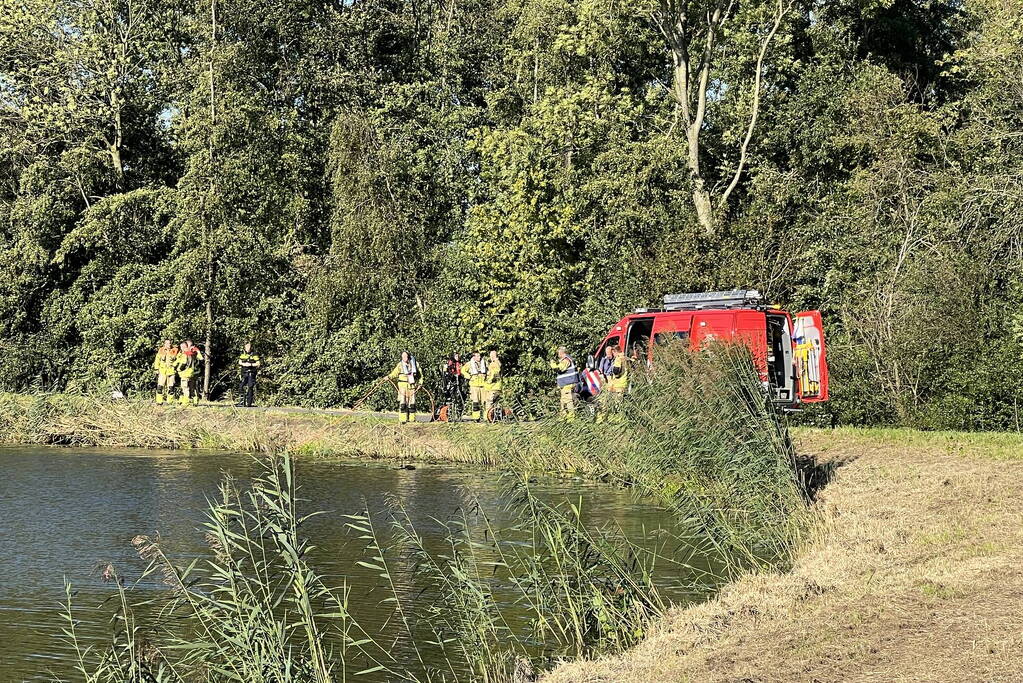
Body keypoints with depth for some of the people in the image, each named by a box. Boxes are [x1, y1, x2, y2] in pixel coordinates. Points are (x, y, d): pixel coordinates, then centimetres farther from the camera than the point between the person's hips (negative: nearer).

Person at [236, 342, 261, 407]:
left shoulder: (254, 354, -4)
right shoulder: (242, 354, 9)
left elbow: (258, 363, -8)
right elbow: (239, 362, 9)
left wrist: (251, 364, -21)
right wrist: (244, 364, -11)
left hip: (251, 372, -3)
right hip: (244, 372, 3)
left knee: (250, 387, -7)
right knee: (241, 386, -8)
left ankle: (249, 403, -3)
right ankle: (241, 401, -1)